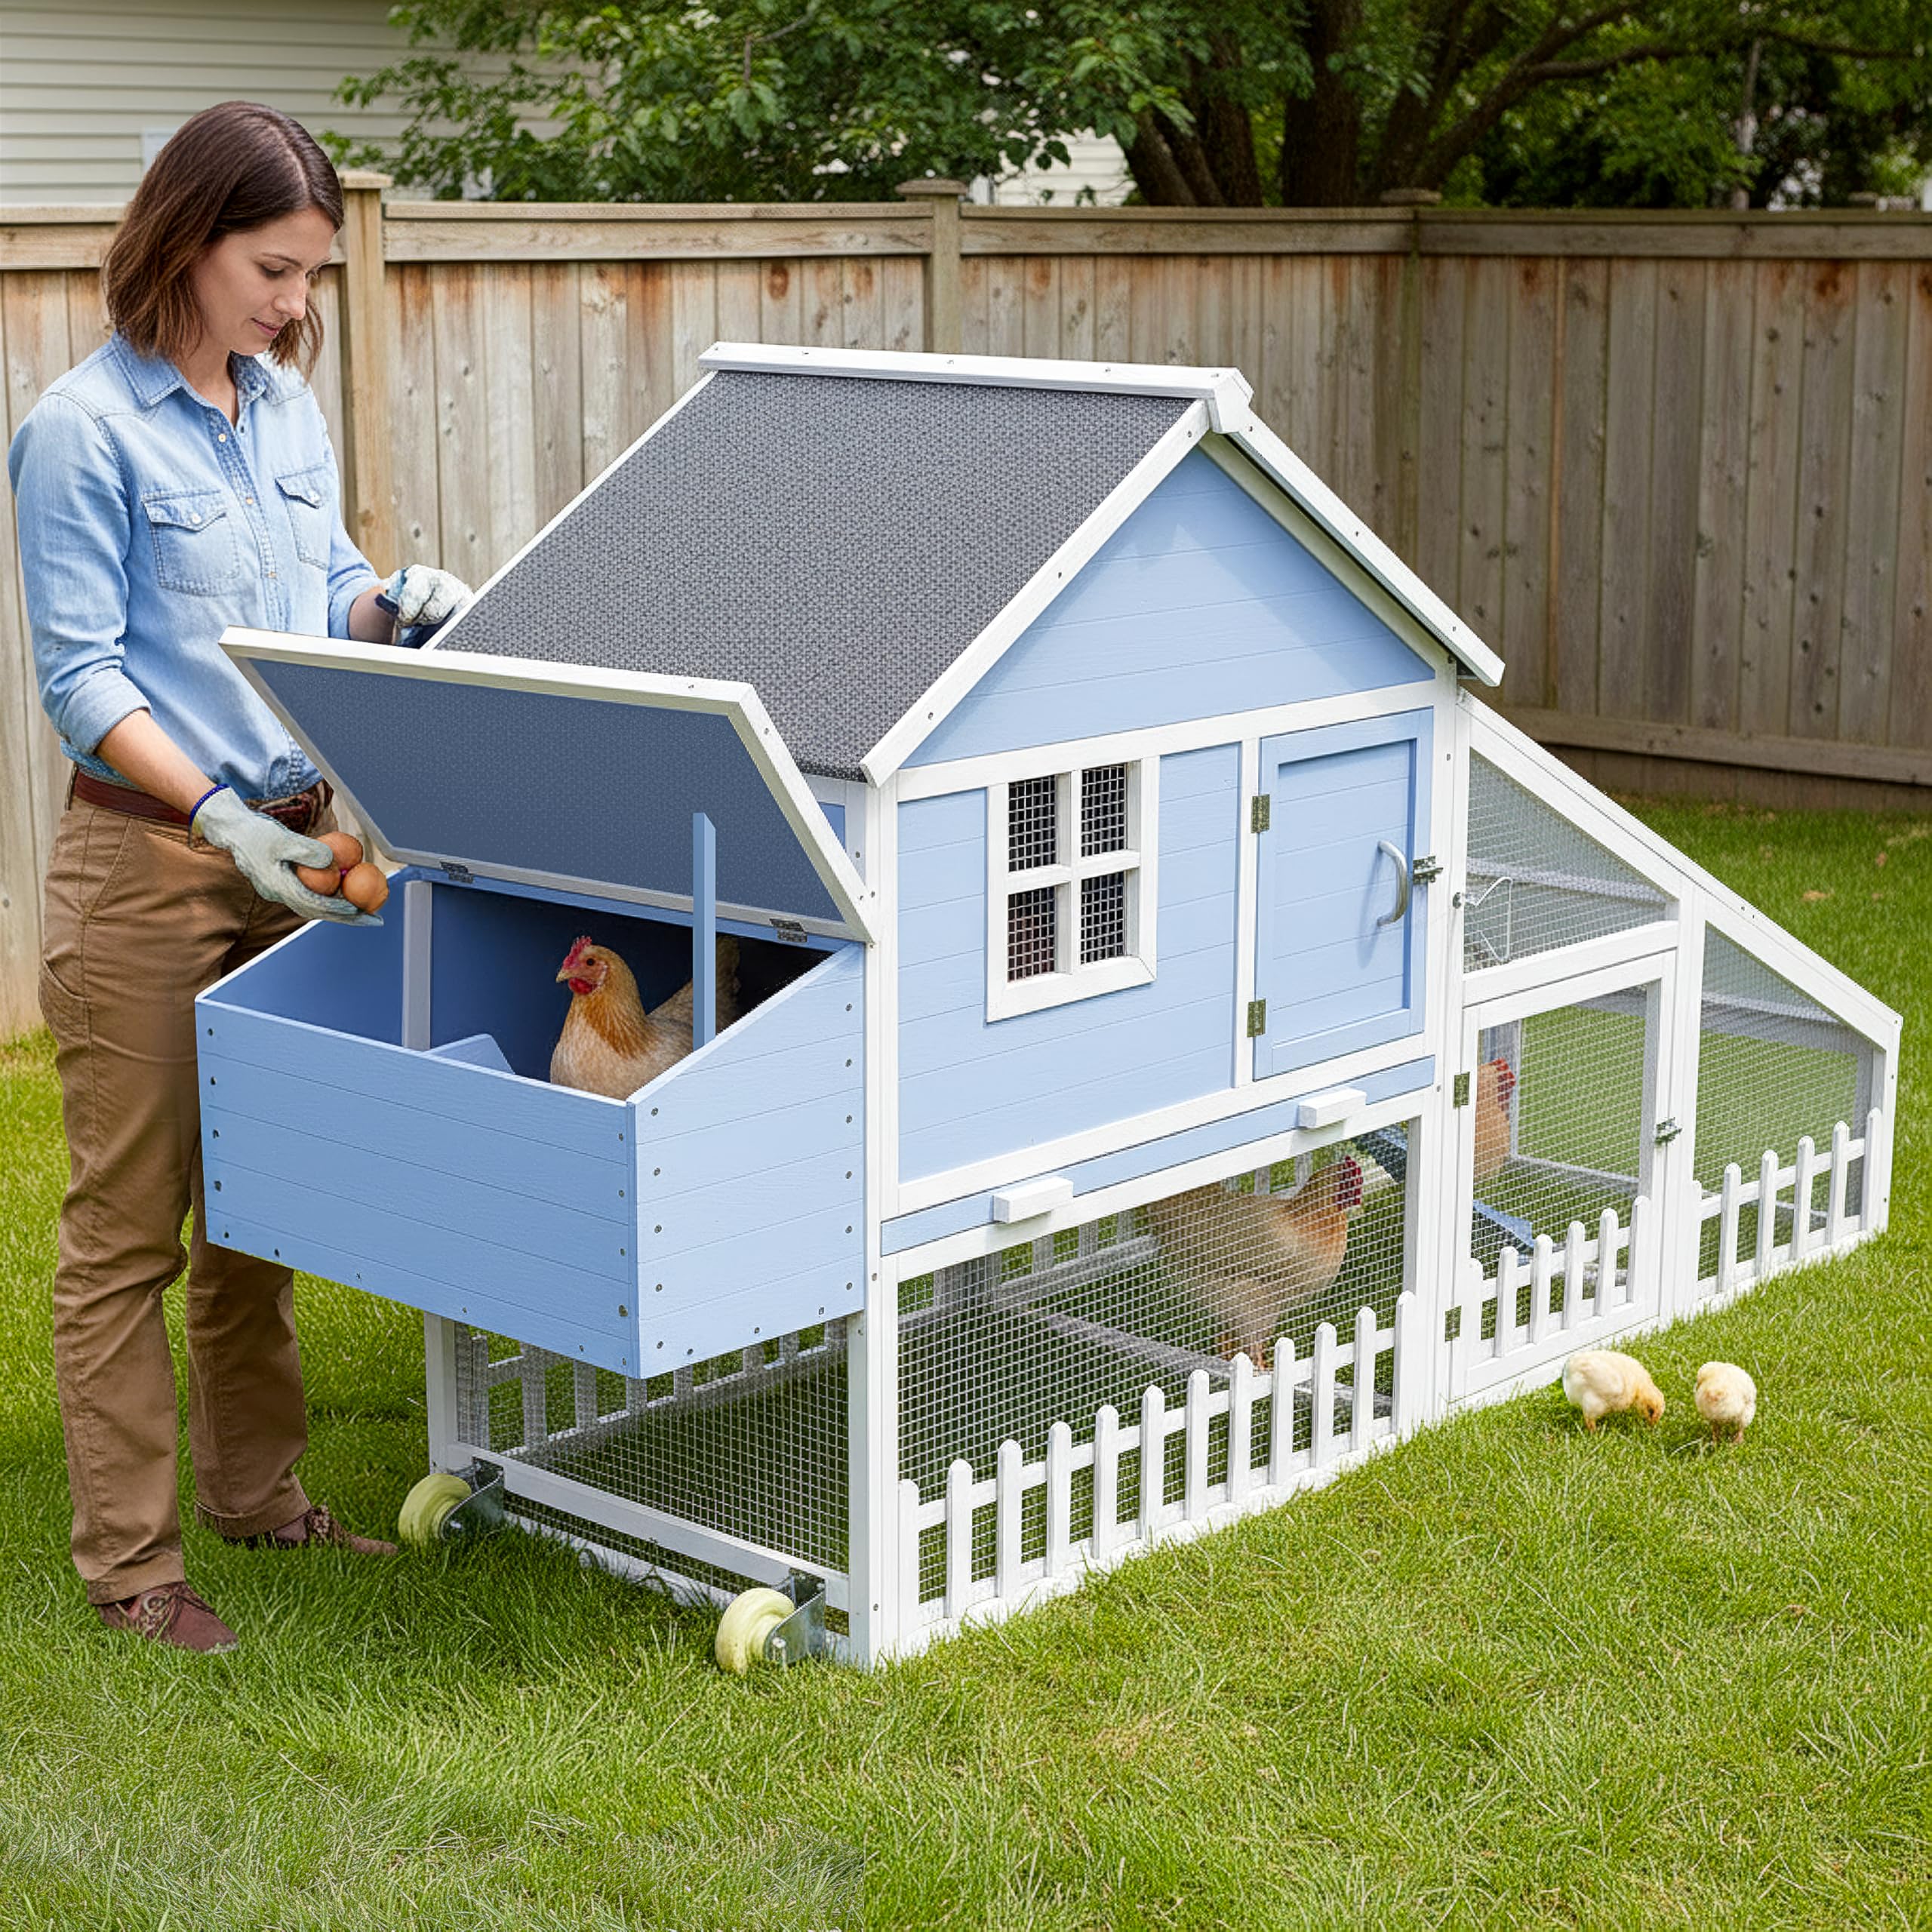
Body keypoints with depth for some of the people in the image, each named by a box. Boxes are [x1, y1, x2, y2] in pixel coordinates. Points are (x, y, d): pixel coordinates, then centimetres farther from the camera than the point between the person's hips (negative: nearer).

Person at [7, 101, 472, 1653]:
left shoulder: (287, 405, 10)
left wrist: (394, 604, -3)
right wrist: (220, 814, -22)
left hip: (292, 847, 7)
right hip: (147, 856, -7)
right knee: (129, 1222, 0)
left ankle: (258, 1494, 30)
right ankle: (130, 1558, 9)